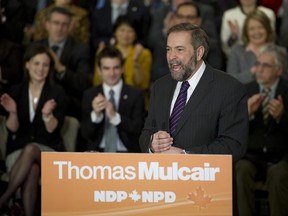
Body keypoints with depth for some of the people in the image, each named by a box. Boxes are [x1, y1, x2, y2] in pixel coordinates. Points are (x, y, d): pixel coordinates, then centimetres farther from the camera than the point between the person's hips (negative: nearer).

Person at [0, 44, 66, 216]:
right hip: (19, 149, 1)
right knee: (31, 172, -35)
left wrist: (47, 115, -30)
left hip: (49, 151, -1)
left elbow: (53, 129, -9)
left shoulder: (57, 92, -1)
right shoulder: (16, 91, 4)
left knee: (31, 149, -36)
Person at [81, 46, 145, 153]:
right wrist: (95, 115, -16)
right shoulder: (89, 95, 9)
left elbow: (137, 128, -5)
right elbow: (85, 133, 3)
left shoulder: (136, 95, 5)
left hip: (126, 152, -1)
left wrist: (115, 116, -20)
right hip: (97, 152, 1)